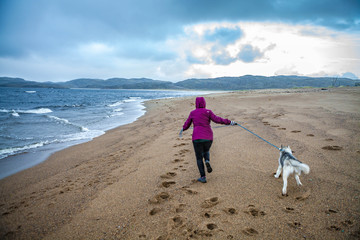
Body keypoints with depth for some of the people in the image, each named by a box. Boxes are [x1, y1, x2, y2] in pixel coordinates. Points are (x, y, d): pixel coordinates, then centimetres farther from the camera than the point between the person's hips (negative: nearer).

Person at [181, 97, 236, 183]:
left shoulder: (192, 113, 7)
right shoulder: (207, 112, 2)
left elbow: (187, 124, 17)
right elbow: (217, 119, -10)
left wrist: (183, 129, 38)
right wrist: (229, 122, -4)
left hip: (197, 138, -1)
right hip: (208, 138, 1)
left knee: (199, 158, 11)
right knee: (206, 151, 29)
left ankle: (203, 177, 7)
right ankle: (207, 161, -1)